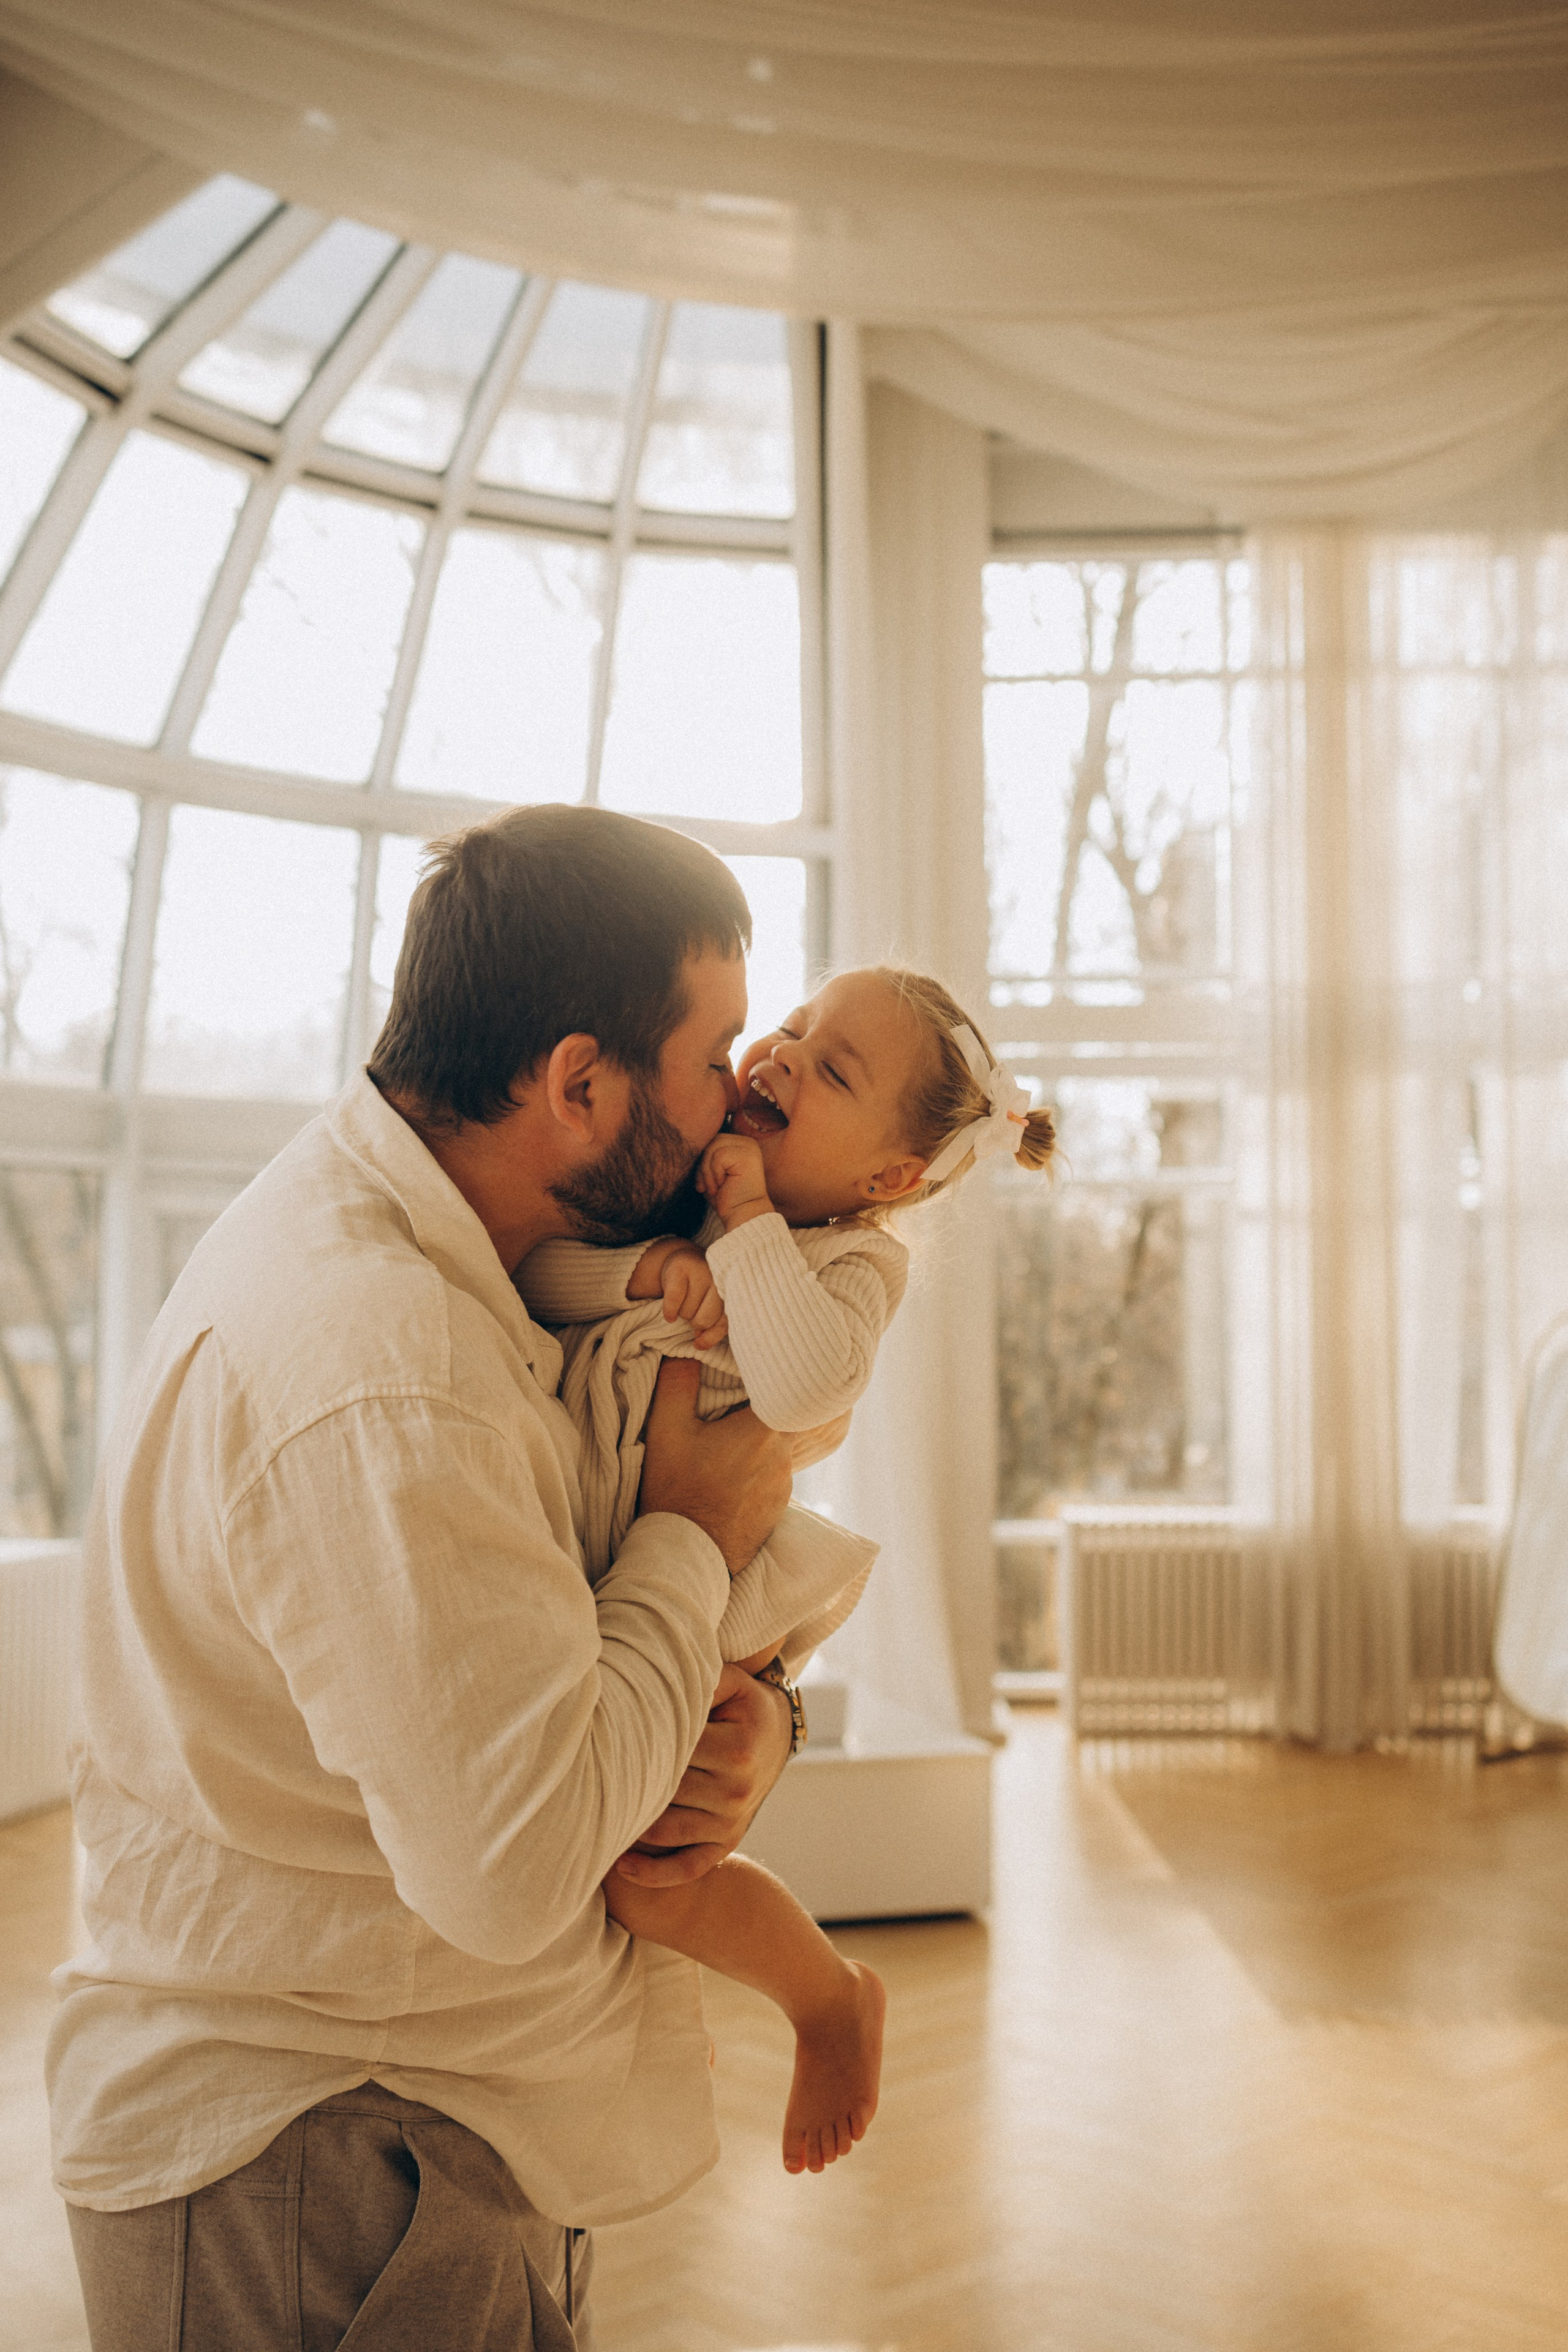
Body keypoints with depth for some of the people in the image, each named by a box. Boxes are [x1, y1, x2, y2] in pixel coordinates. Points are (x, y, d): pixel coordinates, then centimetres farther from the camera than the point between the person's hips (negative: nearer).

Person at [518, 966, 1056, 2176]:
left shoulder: (853, 1259, -11)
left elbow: (807, 1383, -32)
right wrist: (648, 1263, -20)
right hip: (587, 1577, 7)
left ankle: (834, 1998, 16)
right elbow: (538, 1270, -2)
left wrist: (745, 1217, -25)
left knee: (639, 1871, -12)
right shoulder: (676, 1188, 7)